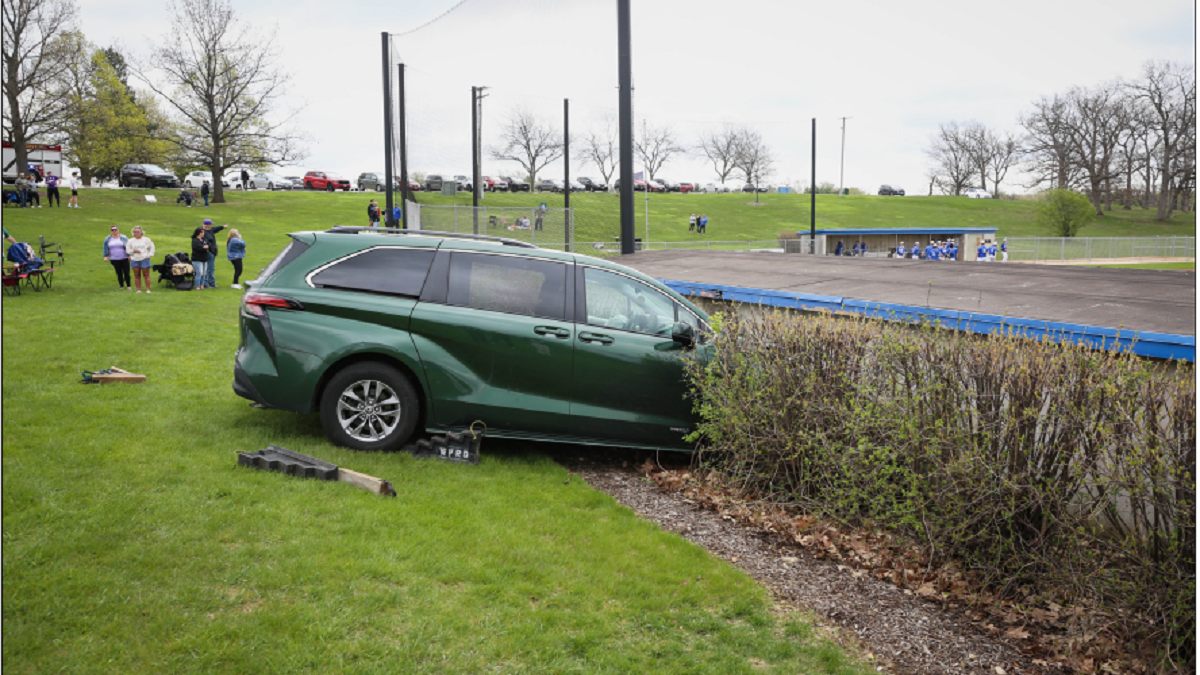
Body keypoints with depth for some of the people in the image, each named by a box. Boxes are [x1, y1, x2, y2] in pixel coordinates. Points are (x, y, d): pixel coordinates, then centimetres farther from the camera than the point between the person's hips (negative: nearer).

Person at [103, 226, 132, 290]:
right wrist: (105, 256, 1)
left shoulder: (124, 238, 1)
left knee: (126, 272, -4)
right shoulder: (107, 239, 6)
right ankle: (122, 286, 10)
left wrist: (129, 255, -5)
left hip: (124, 258, -1)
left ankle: (128, 286, 4)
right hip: (114, 259, 1)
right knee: (119, 273, 2)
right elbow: (105, 248, 10)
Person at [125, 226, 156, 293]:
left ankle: (148, 289, -1)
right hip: (134, 260, 2)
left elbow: (152, 248, 10)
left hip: (144, 259, -2)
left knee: (146, 275, -3)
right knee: (137, 276, 2)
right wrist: (134, 250, -12)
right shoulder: (130, 241, 9)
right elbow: (128, 250, 7)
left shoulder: (146, 240, 5)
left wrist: (149, 255, -3)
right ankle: (139, 290, 6)